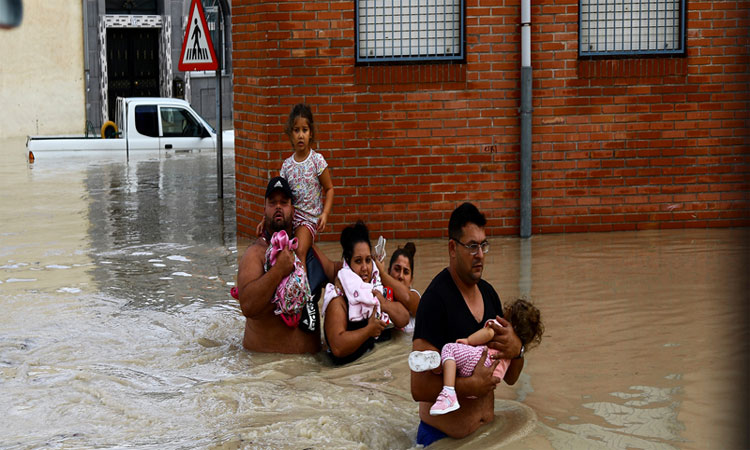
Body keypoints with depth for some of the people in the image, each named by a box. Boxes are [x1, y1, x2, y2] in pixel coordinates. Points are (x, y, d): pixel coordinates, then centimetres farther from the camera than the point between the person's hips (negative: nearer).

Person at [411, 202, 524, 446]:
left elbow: (511, 376, 13)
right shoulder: (435, 300, -18)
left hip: (487, 430, 7)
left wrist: (516, 349, -7)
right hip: (442, 437, -7)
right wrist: (473, 385, -23)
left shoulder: (488, 293, 6)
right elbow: (419, 388, -23)